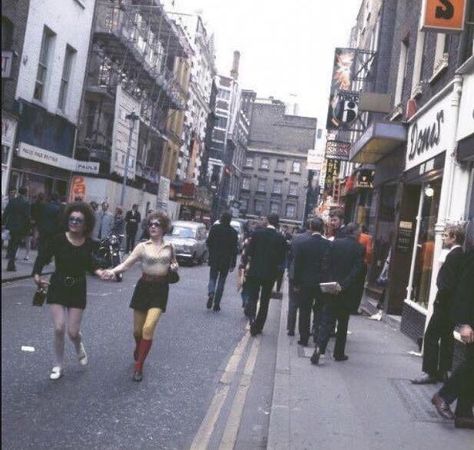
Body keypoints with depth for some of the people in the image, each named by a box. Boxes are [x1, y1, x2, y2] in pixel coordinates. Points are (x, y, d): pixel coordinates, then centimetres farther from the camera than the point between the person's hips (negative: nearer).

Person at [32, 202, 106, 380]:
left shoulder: (88, 243, -6)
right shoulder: (59, 240, -15)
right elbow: (42, 258, -13)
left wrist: (99, 272, -5)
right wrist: (37, 276, -29)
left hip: (78, 290, 2)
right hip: (57, 287, -1)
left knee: (73, 332, 0)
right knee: (59, 328, -9)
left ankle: (79, 347, 38)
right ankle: (58, 365, 15)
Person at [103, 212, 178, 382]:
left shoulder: (169, 247, 4)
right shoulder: (142, 246, -2)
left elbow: (174, 263, 22)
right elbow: (126, 264, -11)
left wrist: (174, 267, -3)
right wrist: (113, 271, -31)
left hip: (160, 289, 0)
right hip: (143, 287, 1)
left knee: (148, 328, -16)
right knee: (137, 330, 9)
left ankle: (139, 366, -2)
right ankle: (139, 349, 45)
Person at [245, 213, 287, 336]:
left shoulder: (257, 233, -6)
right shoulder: (280, 238, -7)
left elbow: (249, 252, -5)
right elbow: (281, 259, -4)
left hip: (255, 271, 0)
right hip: (270, 273, 0)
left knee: (252, 297, 10)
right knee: (264, 301, 11)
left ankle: (252, 317, -16)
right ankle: (258, 327, 14)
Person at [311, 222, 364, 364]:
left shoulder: (335, 243, -1)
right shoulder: (359, 248, -7)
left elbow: (327, 264, -2)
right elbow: (355, 271, -16)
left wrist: (332, 282, 2)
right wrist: (343, 285, -16)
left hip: (331, 288, 2)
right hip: (346, 291, -2)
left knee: (327, 321, 6)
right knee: (343, 323, 13)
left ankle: (319, 348, -11)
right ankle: (339, 353, 20)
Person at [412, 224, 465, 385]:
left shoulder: (453, 256, -19)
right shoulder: (461, 255, 10)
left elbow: (448, 283, -24)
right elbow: (457, 281, 13)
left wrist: (440, 299, -12)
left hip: (445, 305, -10)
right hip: (452, 306, 10)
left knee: (431, 336, -4)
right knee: (446, 338, 14)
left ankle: (430, 372, -1)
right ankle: (442, 372, 22)